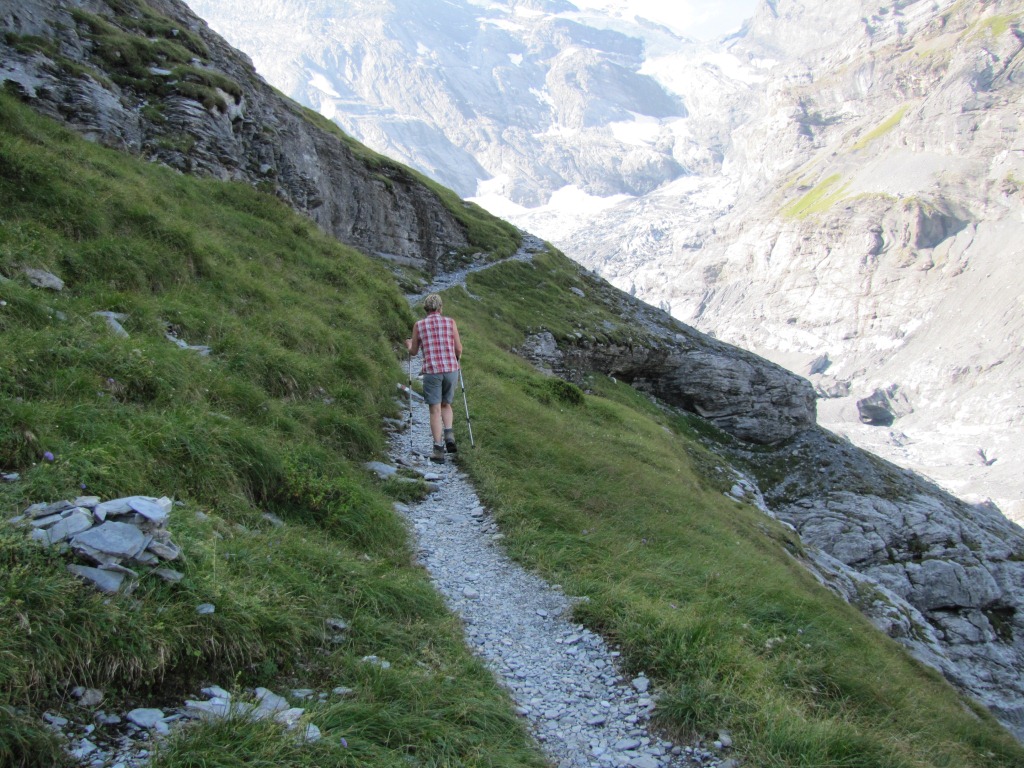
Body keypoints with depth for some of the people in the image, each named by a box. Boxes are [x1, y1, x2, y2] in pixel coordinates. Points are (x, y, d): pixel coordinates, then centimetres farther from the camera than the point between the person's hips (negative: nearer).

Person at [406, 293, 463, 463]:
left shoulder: (419, 325, 4)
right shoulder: (450, 322, 5)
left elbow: (413, 352, 13)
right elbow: (459, 350, 6)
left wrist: (409, 345, 36)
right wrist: (458, 357, 29)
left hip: (431, 371, -1)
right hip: (451, 369, 1)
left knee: (435, 410, 4)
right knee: (446, 405, 21)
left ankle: (438, 449, -2)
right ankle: (448, 434, -2)